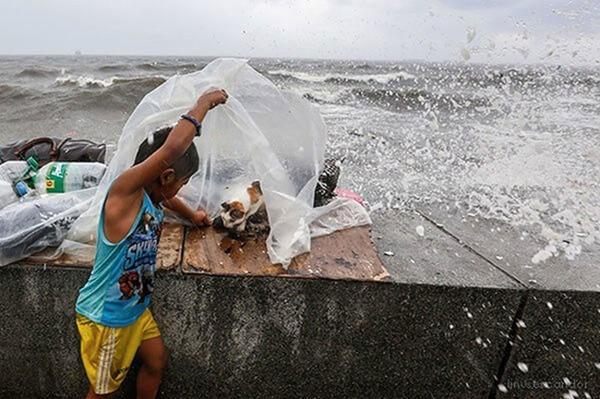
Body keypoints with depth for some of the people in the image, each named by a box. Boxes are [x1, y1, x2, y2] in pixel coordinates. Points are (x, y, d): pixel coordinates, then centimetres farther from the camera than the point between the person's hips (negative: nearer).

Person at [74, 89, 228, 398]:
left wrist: (192, 215, 35)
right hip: (105, 317, -8)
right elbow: (172, 148, -42)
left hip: (135, 308, 8)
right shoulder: (123, 192, -29)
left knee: (156, 362, 23)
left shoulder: (151, 197, -3)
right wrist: (204, 103, -30)